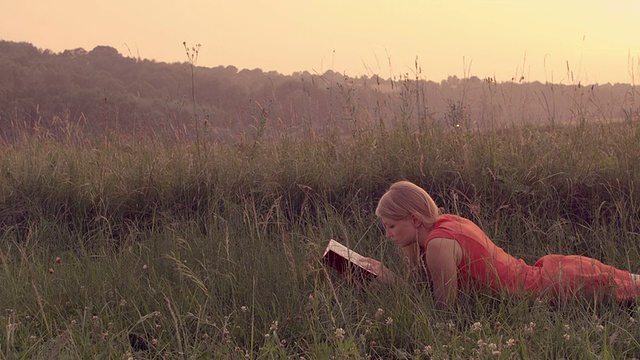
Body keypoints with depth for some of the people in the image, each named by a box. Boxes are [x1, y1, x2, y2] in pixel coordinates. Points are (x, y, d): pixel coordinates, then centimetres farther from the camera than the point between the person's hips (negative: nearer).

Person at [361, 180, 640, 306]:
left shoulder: (439, 245, -25)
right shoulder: (444, 224, 0)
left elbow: (445, 306, -18)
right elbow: (423, 287, 8)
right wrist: (385, 275, -5)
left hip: (551, 287, -7)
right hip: (543, 274, 7)